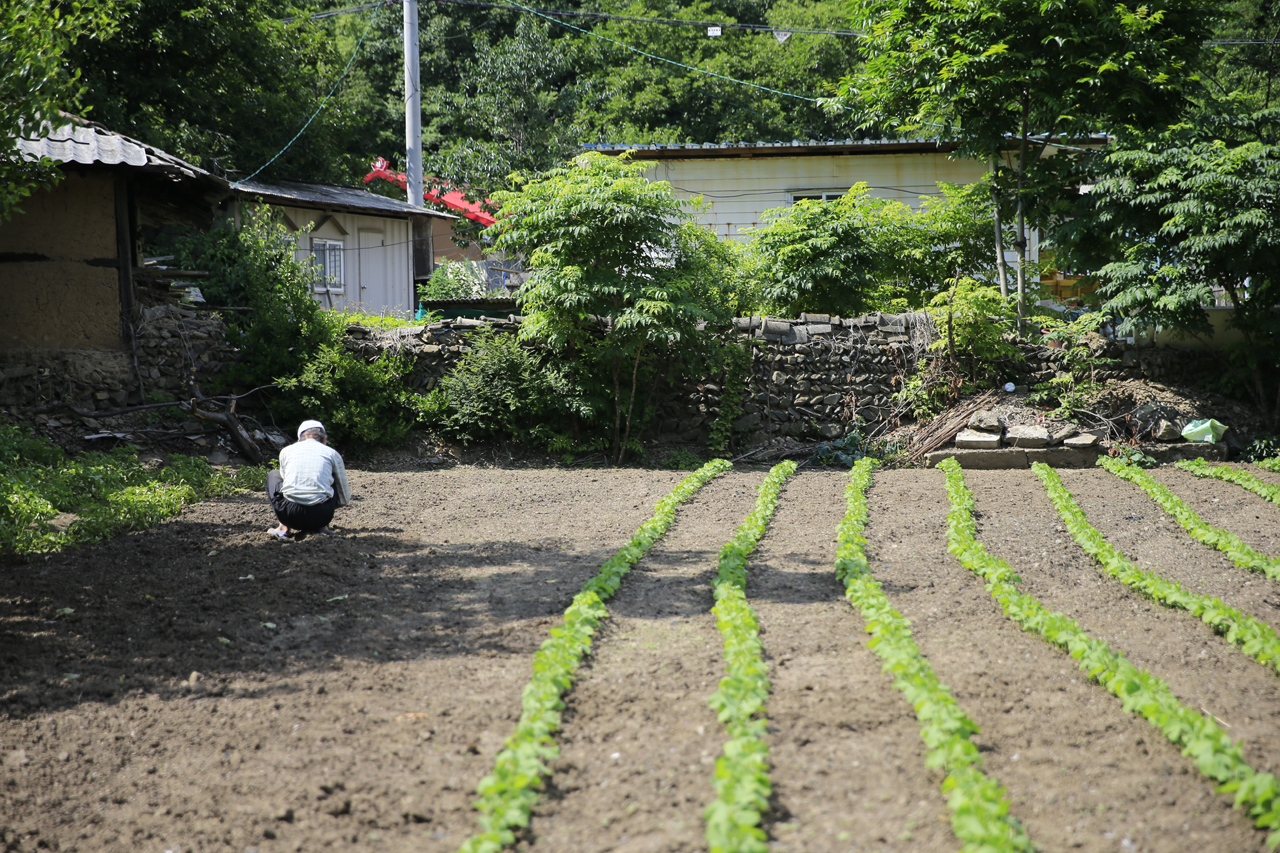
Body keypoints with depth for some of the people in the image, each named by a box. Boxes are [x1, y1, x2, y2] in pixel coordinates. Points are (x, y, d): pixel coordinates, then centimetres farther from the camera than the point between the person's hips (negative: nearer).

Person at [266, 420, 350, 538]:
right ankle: (321, 526, 14)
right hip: (320, 517, 0)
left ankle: (283, 527, 11)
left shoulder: (286, 451, 18)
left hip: (289, 515, 0)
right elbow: (345, 498, 19)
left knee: (273, 475, 30)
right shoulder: (332, 453, 15)